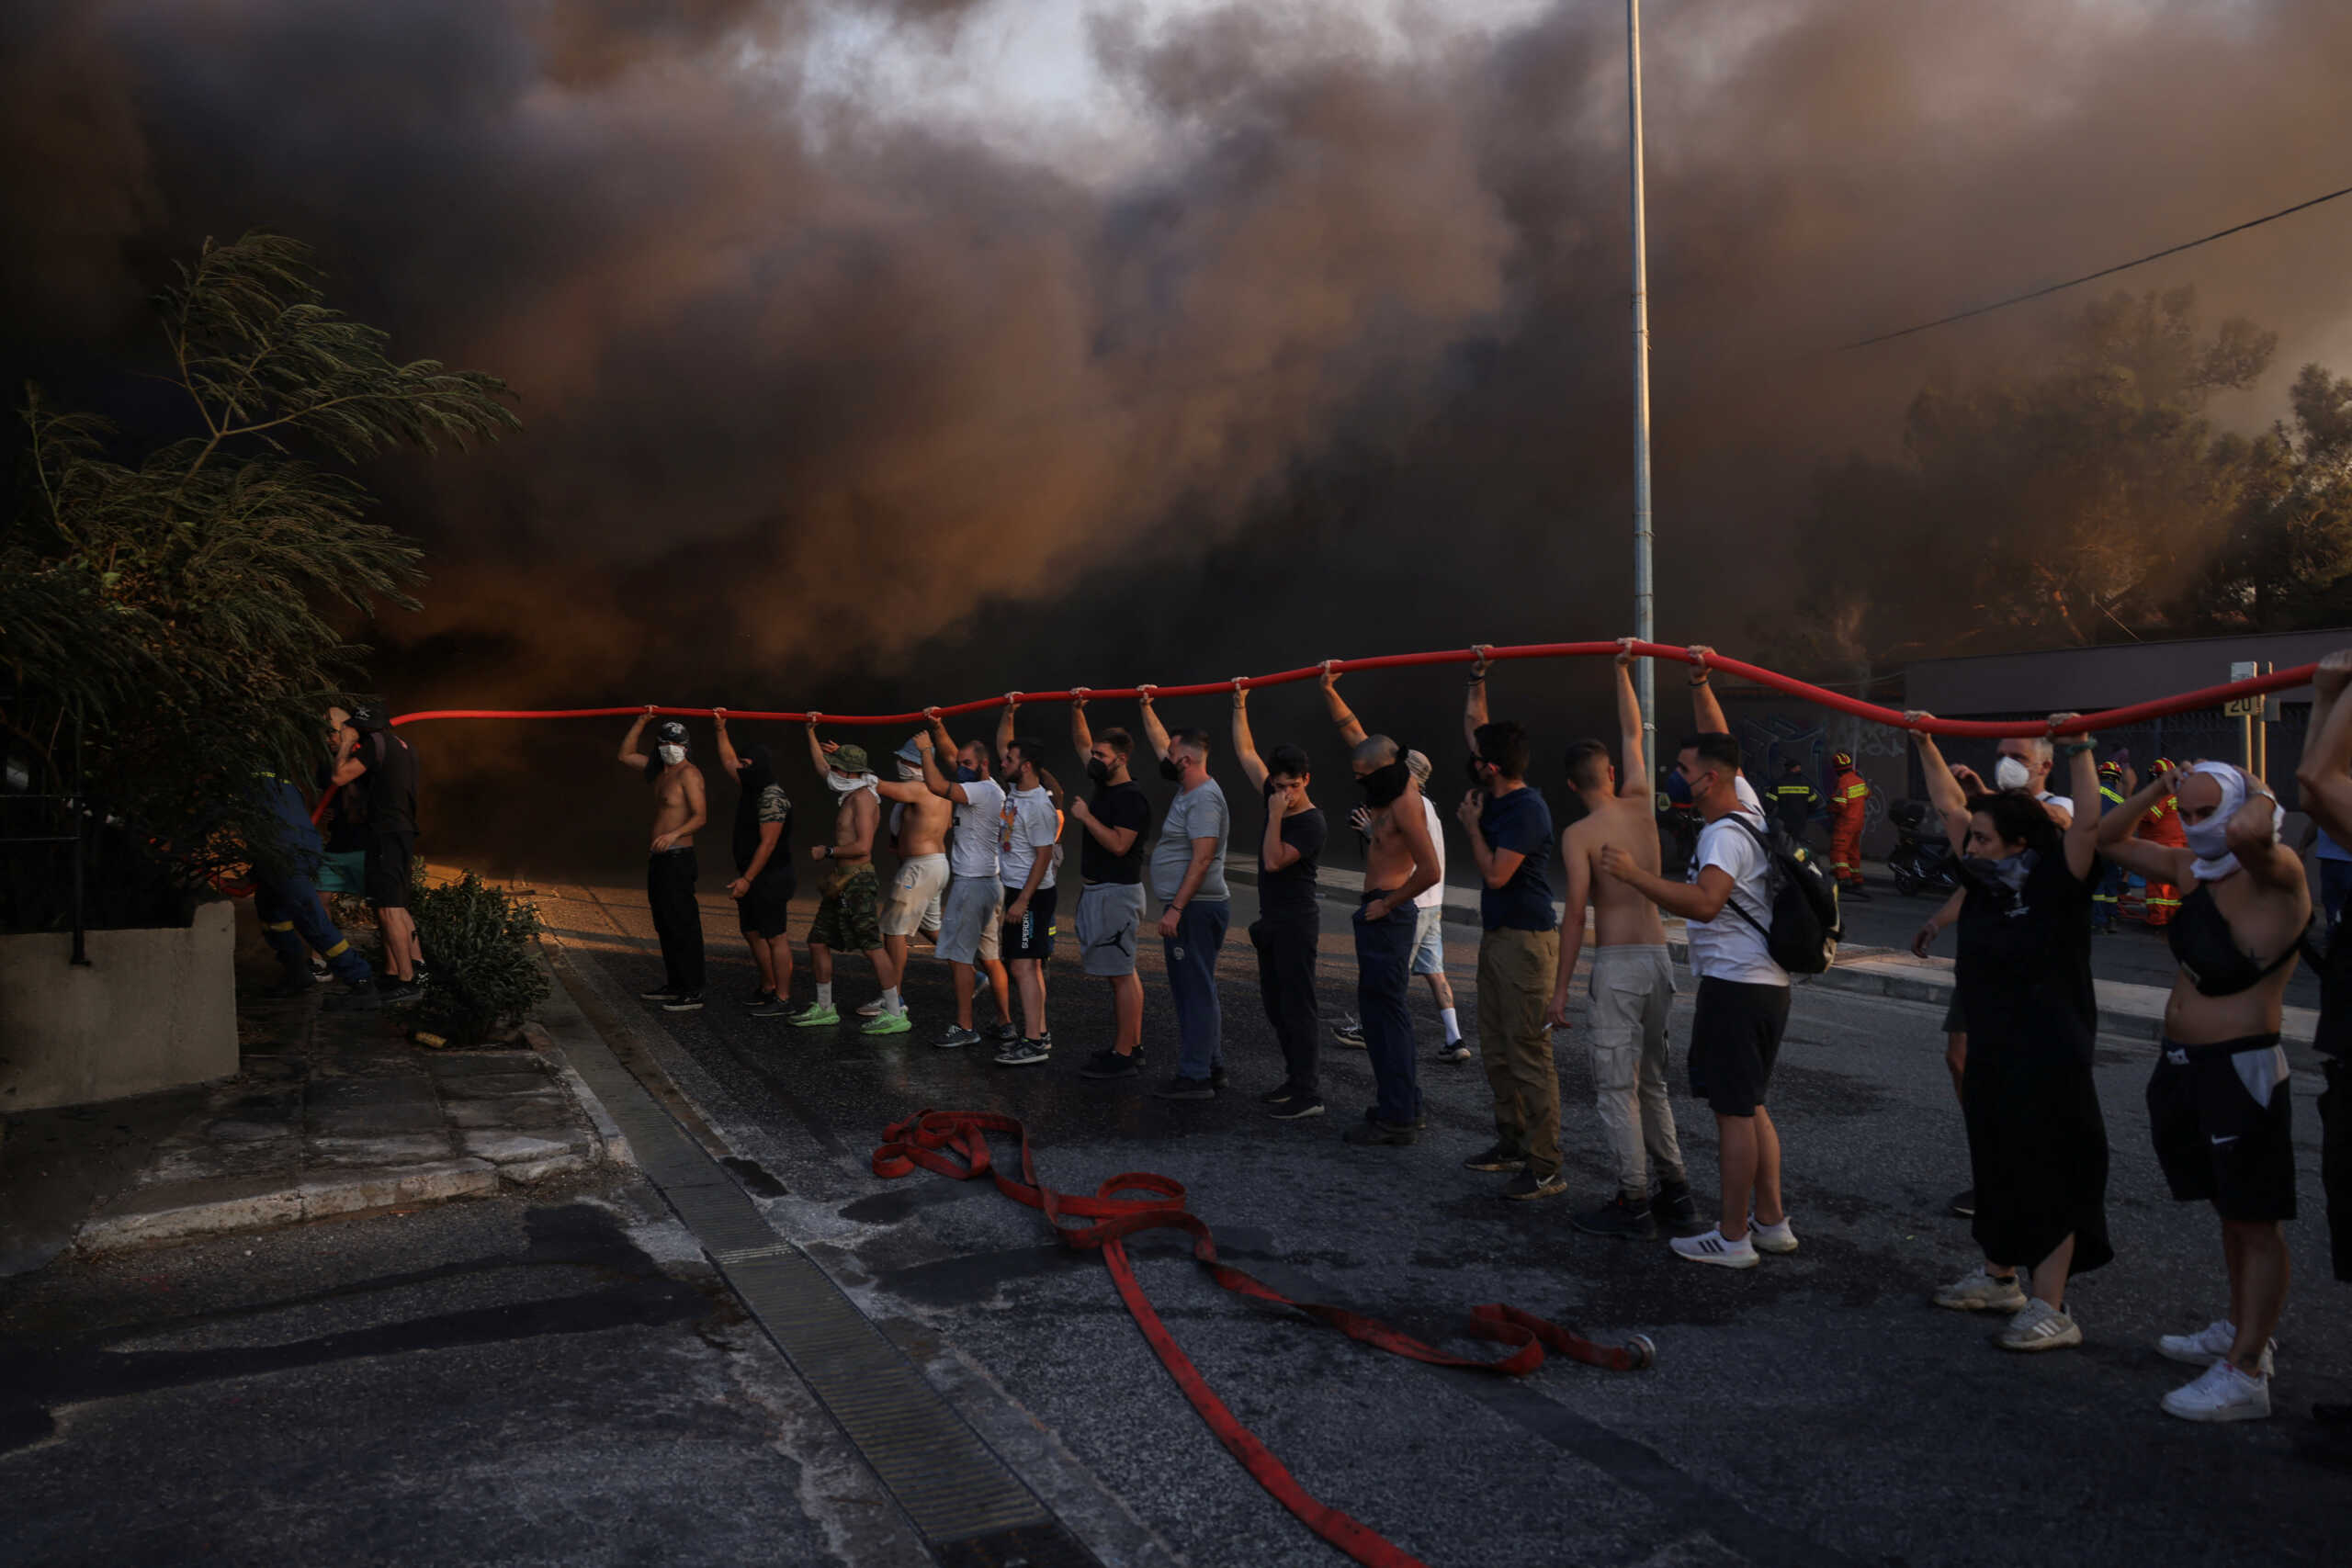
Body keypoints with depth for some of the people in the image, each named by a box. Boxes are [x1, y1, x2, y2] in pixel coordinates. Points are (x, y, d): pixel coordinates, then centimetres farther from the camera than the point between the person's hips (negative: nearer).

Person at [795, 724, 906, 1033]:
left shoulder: (862, 796, -14)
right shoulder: (849, 794, 14)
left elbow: (862, 846, -22)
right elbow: (820, 766, 32)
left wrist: (826, 851, -12)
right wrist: (811, 733, 29)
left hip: (858, 882, -10)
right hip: (841, 883, 10)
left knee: (872, 947, -11)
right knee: (818, 941, 14)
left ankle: (896, 1015, -10)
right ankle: (825, 1009, 24)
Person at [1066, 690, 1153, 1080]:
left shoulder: (1130, 798, -16)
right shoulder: (1105, 785, 11)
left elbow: (1119, 844, -25)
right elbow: (1081, 743, 23)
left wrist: (1086, 816, -18)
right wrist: (1076, 710, 11)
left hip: (1117, 894, -10)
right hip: (1096, 891, 10)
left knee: (1121, 975, -8)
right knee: (1120, 974, 13)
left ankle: (1123, 1056, -7)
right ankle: (1130, 1046, 20)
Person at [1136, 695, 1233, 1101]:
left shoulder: (1204, 799, -16)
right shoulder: (1189, 790, 14)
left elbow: (1202, 858, -23)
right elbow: (1160, 744, 28)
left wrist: (1176, 908, -25)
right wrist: (1146, 708, 32)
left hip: (1196, 910, -11)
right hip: (1190, 909, 11)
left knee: (1195, 992, -9)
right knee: (1197, 991, 14)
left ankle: (1194, 1077, -7)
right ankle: (1212, 1069, 20)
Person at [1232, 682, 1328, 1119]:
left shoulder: (1312, 825, -15)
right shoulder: (1275, 800, 7)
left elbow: (1274, 861, -24)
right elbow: (1246, 752, 14)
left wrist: (1276, 816, -24)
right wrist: (1240, 704, 13)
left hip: (1296, 924, -9)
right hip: (1271, 922, 9)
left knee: (1297, 1008, -9)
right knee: (1276, 1006, 13)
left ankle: (1308, 1094, -8)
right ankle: (1295, 1079, 22)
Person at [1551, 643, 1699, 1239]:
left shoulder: (1579, 834, -8)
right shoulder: (1640, 806, 7)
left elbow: (1575, 915, -14)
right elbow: (1632, 735, 21)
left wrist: (1559, 988, -10)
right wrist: (1623, 670, 30)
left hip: (1617, 962, -6)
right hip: (1658, 955, 7)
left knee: (1615, 1086, 0)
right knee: (1651, 1081, 17)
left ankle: (1634, 1205, 2)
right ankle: (1674, 1194, 20)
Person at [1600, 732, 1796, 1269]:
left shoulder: (1726, 834, -20)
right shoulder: (1750, 817, 12)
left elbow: (1706, 902, -34)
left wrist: (1633, 874, -34)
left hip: (1735, 987, -10)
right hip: (1765, 984, 10)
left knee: (1734, 1110, -3)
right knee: (1750, 1106, 18)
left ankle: (1732, 1239, 4)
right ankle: (1771, 1222, 25)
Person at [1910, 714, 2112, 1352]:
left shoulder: (2055, 886, -14)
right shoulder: (1985, 877, 5)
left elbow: (2088, 824, -30)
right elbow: (1950, 806, 13)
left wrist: (2079, 749, -32)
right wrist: (1926, 746, 13)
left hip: (2050, 1061, -8)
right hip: (1991, 1055, 8)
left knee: (2051, 1180, 0)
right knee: (1997, 1172, 19)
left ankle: (2050, 1311, 6)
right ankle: (2000, 1278, 35)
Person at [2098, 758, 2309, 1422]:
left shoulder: (2275, 875, -16)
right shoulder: (2192, 869, 10)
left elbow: (2246, 832, -40)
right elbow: (2108, 840, 22)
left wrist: (2263, 797, -19)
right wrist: (2156, 791, 10)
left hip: (2242, 1069, -9)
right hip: (2185, 1064, 9)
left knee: (2256, 1223, -1)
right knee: (2230, 1210, 21)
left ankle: (2244, 1376, 3)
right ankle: (2239, 1331, 36)